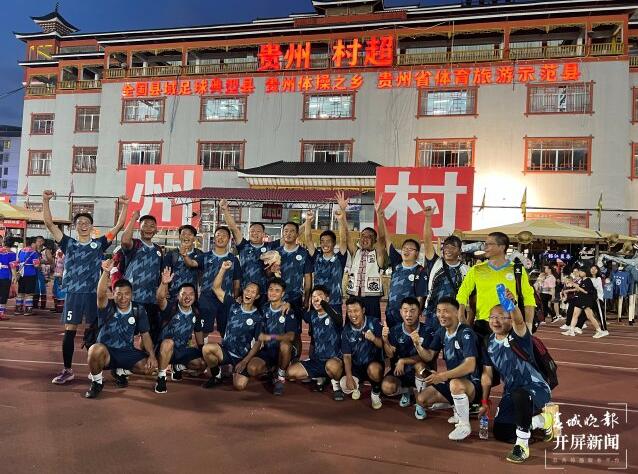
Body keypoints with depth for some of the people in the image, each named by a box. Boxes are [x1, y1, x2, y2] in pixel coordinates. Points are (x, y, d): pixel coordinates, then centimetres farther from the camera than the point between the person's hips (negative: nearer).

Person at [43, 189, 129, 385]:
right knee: (69, 331, 3)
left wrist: (124, 206, -7)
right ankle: (67, 370, 13)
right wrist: (46, 201, -10)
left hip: (94, 293, 0)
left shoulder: (99, 243, 5)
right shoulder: (68, 243, 6)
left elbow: (119, 226, 1)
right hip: (73, 293, 1)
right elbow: (49, 224, 0)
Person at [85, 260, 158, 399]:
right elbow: (101, 294, -33)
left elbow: (145, 335, 2)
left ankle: (121, 371, 16)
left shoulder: (138, 310, -2)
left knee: (149, 367, -17)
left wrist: (152, 355, -11)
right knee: (96, 349, -36)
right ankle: (96, 381, -6)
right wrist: (106, 272, -49)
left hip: (127, 352, 3)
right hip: (106, 352, -3)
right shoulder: (108, 308, -11)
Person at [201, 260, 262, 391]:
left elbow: (258, 343, -5)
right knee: (207, 348, -30)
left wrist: (244, 361, -12)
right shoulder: (233, 306, 0)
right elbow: (216, 288, -4)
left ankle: (235, 370, 18)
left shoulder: (258, 317, -6)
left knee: (239, 386, -21)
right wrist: (223, 269, -15)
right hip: (226, 350, 1)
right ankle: (216, 376, -1)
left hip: (243, 356, -1)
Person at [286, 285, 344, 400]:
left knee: (331, 365, -41)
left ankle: (336, 384, -5)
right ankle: (319, 378, 15)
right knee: (290, 372, -8)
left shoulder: (334, 315, -11)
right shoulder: (312, 315, 6)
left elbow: (338, 319, -35)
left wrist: (323, 302, -34)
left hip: (334, 360, -6)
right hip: (316, 360, 6)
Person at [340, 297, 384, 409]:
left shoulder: (374, 323, -11)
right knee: (344, 386, -23)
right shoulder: (346, 331, -3)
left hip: (374, 363, -2)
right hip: (356, 367, 3)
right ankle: (357, 385, 16)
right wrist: (349, 377, -17)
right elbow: (347, 356, -3)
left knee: (373, 369, -37)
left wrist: (374, 339, -34)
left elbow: (383, 345, -11)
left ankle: (376, 392, -3)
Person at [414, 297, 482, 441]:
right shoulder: (441, 332, 3)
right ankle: (459, 408, 12)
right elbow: (428, 356, 6)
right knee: (421, 399, -4)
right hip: (451, 380, 8)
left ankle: (464, 425, -16)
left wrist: (444, 375, -37)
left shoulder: (466, 333, -21)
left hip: (471, 383, -8)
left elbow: (470, 366, -30)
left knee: (455, 384, -40)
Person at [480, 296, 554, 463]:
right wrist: (484, 402, 9)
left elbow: (519, 321, -43)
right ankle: (542, 421, 24)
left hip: (536, 388, -7)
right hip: (511, 392, 7)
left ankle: (522, 445, -21)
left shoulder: (519, 336, -17)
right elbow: (487, 374, 7)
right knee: (499, 432, 3)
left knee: (519, 395, -41)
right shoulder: (490, 343, 0)